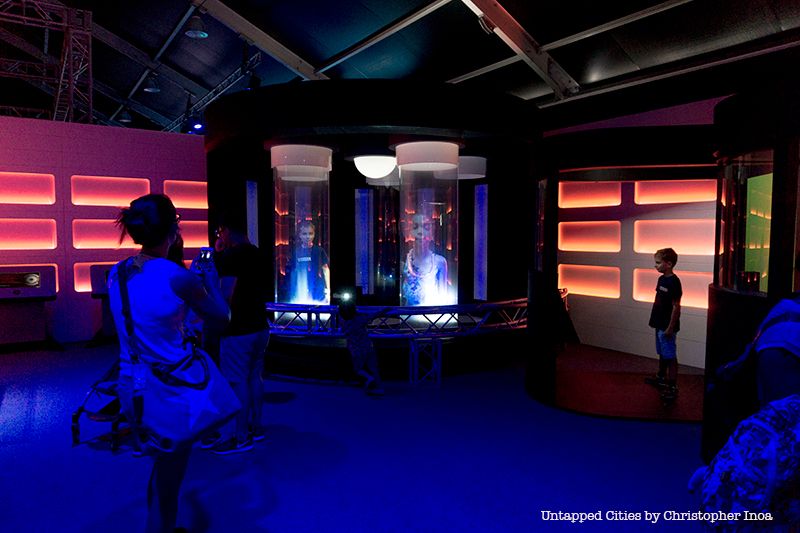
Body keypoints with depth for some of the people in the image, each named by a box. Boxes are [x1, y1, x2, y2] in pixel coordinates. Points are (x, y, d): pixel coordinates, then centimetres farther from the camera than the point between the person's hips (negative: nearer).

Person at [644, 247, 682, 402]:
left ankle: (672, 387, 7)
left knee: (670, 357, -1)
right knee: (662, 353, 22)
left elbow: (676, 306, -18)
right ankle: (661, 378, 37)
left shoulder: (674, 282, -19)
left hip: (667, 326, -9)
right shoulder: (661, 279, 7)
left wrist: (670, 327, -18)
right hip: (660, 324, 9)